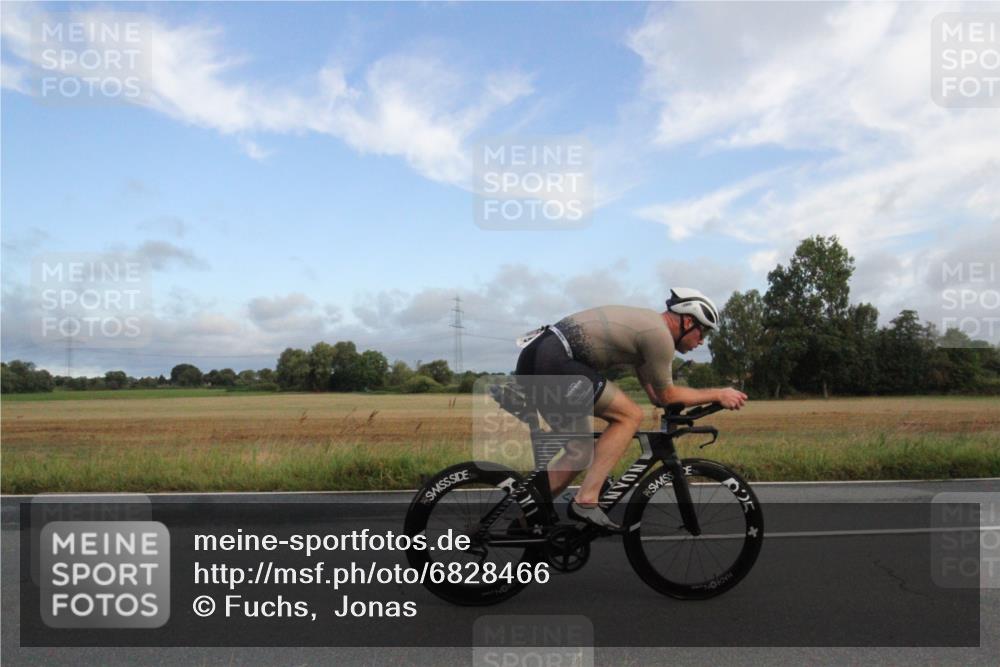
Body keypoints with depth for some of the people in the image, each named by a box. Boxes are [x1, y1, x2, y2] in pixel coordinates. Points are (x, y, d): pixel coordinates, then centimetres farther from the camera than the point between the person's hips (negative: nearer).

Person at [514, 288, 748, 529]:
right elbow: (666, 395, 5)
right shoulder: (660, 334, -5)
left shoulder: (646, 323, 25)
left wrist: (710, 398, 31)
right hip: (554, 360, -10)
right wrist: (718, 394, 15)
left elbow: (655, 394, 29)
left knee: (581, 449, 16)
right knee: (630, 416, -6)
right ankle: (585, 502, -10)